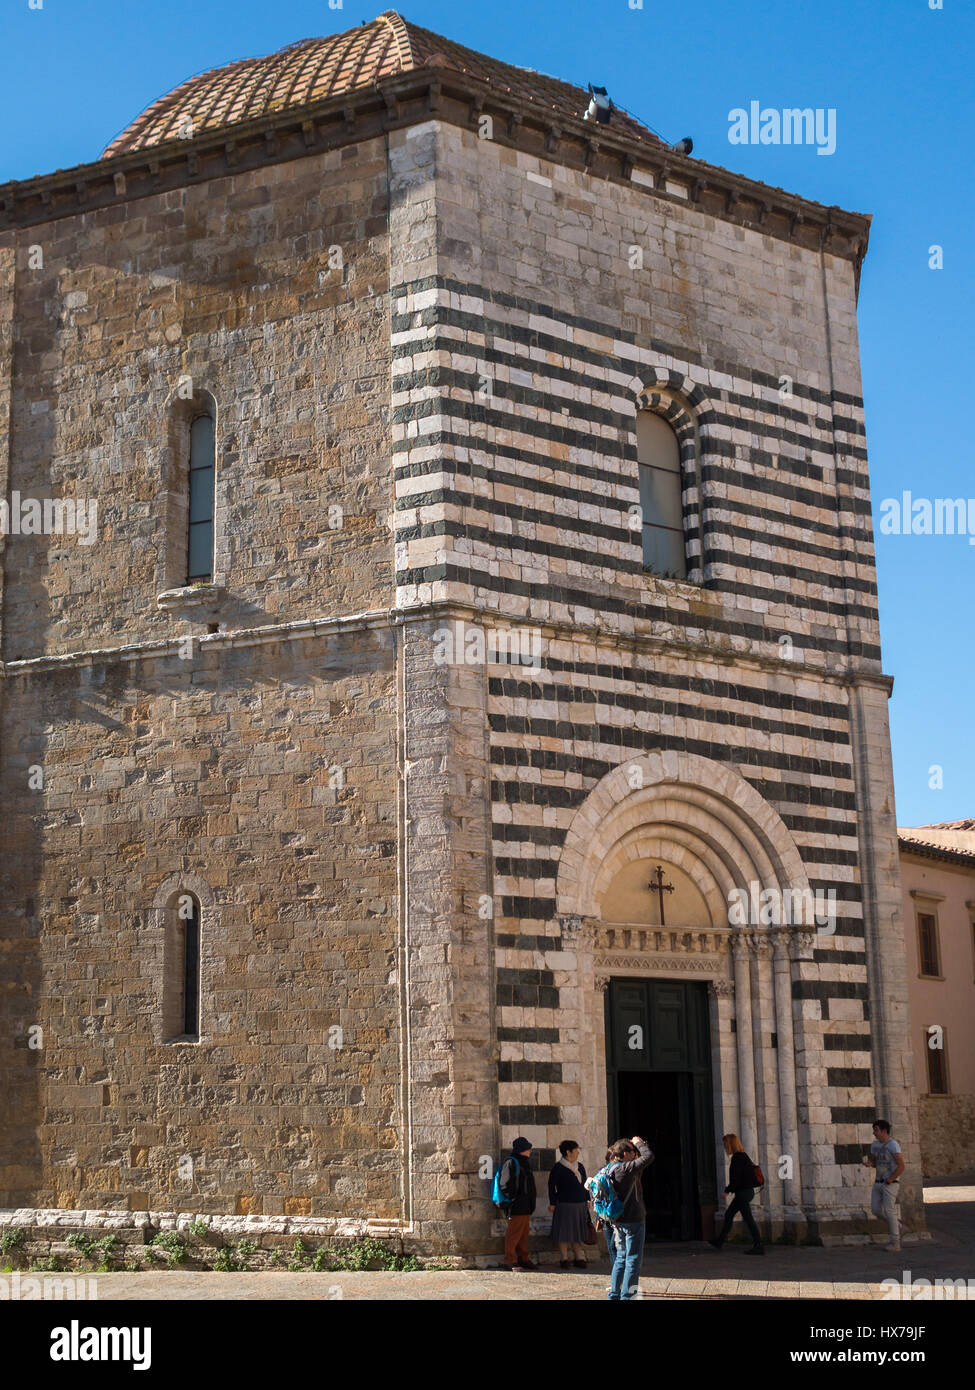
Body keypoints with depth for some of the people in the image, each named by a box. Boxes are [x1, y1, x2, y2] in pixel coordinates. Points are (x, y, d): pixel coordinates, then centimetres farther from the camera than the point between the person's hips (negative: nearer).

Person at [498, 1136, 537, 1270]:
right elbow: (505, 1184, -16)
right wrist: (512, 1200, -17)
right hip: (516, 1207, -10)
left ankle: (523, 1259, 21)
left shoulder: (524, 1163, 20)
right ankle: (509, 1262, -4)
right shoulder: (511, 1163, -11)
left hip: (525, 1207, 10)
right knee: (514, 1234, -7)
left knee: (523, 1234, 14)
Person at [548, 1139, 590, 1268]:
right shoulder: (558, 1168, -6)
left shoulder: (580, 1167, 13)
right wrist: (552, 1203, -6)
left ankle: (580, 1258, 12)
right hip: (564, 1205, -6)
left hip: (580, 1205, 6)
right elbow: (551, 1186, -4)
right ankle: (565, 1259, 5)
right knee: (564, 1233, -2)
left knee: (579, 1233, 7)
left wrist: (587, 1200, 17)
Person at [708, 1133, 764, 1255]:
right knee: (728, 1214, 18)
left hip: (742, 1193, -10)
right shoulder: (743, 1156, 13)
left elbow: (736, 1179, -20)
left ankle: (758, 1246, -4)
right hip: (748, 1191, 10)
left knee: (748, 1218, -6)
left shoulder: (737, 1158, -17)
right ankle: (719, 1242, 26)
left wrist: (727, 1190, -9)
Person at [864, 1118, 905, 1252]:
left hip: (890, 1183, -8)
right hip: (878, 1182, 8)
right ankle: (896, 1223, 25)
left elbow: (901, 1166, -17)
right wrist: (869, 1163, -2)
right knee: (875, 1209, 4)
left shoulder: (893, 1145, -14)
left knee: (889, 1211, -7)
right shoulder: (875, 1144, 10)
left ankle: (895, 1243, 0)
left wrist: (889, 1180, -16)